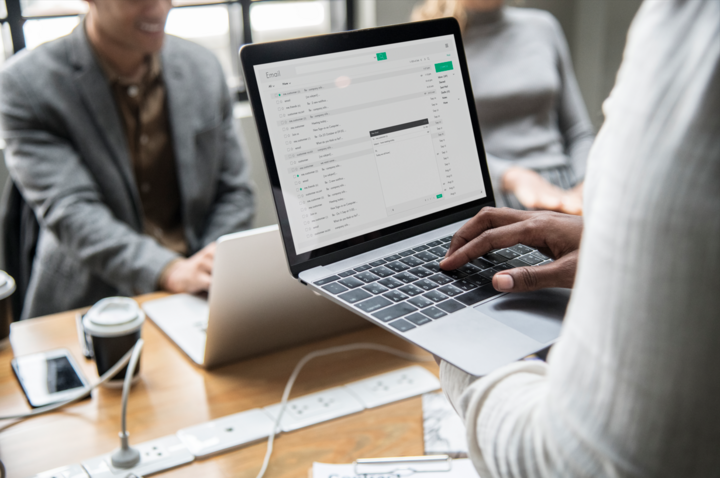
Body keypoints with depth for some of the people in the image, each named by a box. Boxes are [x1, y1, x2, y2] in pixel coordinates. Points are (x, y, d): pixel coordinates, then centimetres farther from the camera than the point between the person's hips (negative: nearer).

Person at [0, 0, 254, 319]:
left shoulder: (202, 68, 6)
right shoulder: (26, 84, -7)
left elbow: (234, 191, 10)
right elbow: (68, 210, -17)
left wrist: (211, 268, -8)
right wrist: (171, 271, -31)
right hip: (88, 305, -3)